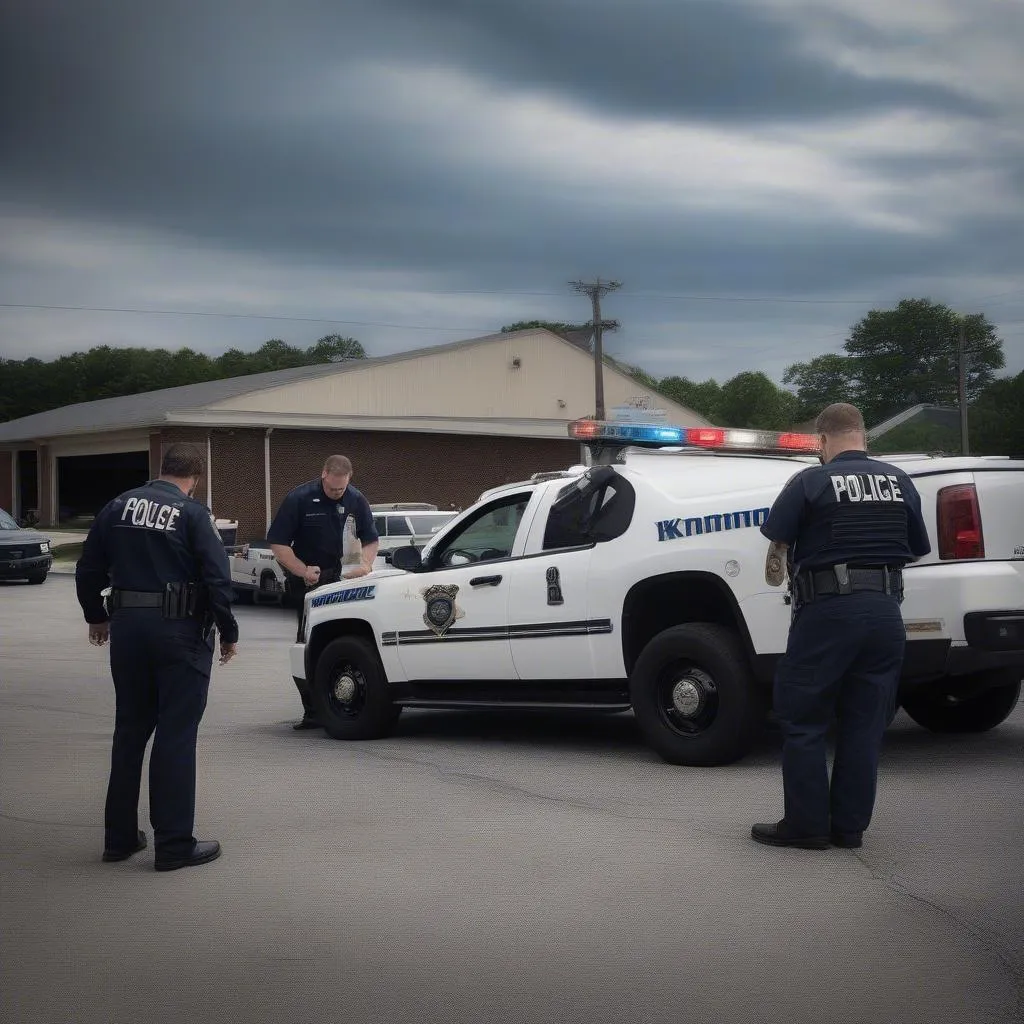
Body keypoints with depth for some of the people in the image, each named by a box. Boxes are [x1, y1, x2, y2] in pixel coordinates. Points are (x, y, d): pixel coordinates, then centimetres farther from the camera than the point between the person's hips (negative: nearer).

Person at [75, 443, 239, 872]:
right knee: (176, 736, 0)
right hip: (180, 630, -5)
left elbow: (88, 570, 11)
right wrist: (228, 633, -3)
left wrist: (96, 617, 25)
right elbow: (217, 579, -15)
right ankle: (174, 844, 2)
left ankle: (120, 836, 22)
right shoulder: (194, 514, -9)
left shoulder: (119, 506, 7)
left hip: (127, 627, 5)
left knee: (129, 731, 15)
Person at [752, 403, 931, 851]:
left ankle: (806, 825, 5)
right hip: (885, 610, 5)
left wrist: (775, 572, 22)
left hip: (828, 609, -5)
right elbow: (917, 550, 16)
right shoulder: (899, 482, 7)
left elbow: (778, 541, 0)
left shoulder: (811, 482, -6)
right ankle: (849, 826, 13)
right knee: (865, 724, 10)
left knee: (804, 720, 5)